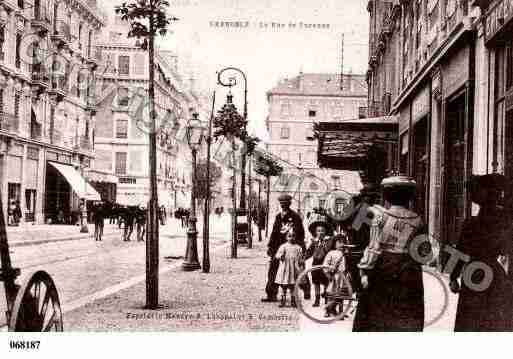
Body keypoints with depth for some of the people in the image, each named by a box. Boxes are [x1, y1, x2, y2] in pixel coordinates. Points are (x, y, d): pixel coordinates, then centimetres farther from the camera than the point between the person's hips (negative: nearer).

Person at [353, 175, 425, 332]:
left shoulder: (380, 216, -6)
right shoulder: (417, 220, 0)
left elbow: (375, 247, -11)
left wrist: (365, 270, -8)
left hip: (381, 276, -1)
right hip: (409, 278, 1)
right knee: (408, 322, 9)